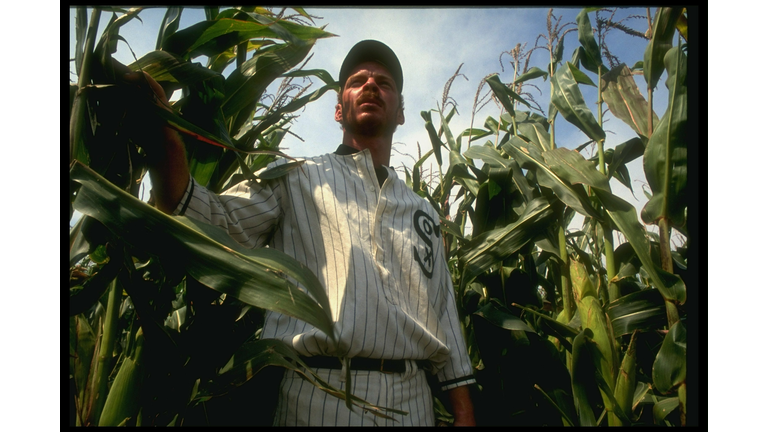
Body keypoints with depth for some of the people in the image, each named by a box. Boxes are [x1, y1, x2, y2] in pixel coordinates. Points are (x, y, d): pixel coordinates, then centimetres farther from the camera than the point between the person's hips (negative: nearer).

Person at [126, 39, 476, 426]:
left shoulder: (422, 211, 17)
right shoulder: (296, 178, 7)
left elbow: (444, 313, 15)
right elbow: (215, 223, -8)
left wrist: (464, 413, 9)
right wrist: (160, 134, -24)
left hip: (412, 402, 4)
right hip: (319, 397, -3)